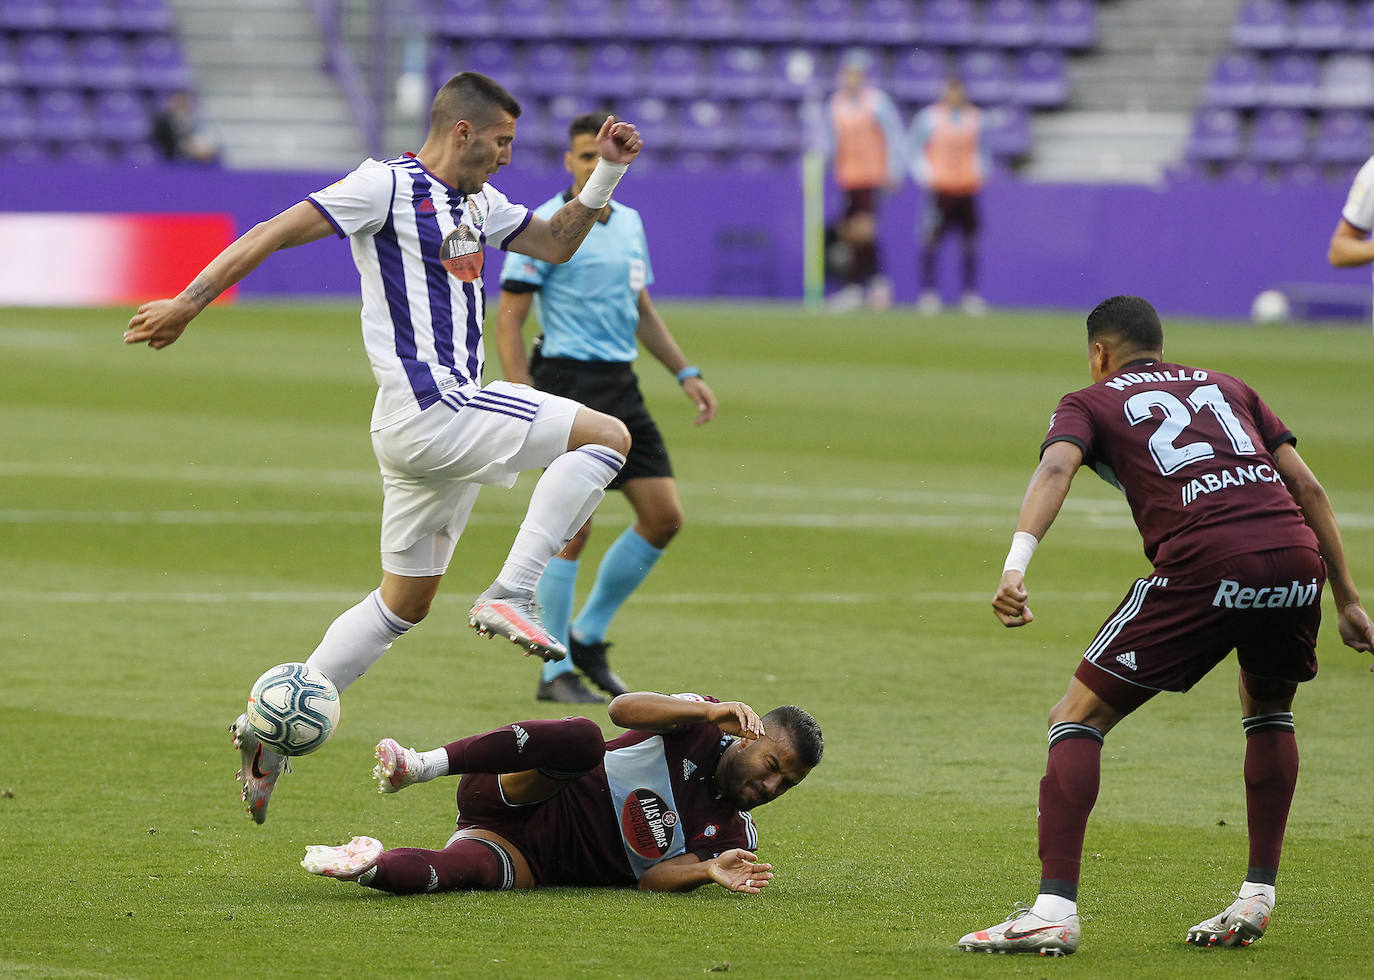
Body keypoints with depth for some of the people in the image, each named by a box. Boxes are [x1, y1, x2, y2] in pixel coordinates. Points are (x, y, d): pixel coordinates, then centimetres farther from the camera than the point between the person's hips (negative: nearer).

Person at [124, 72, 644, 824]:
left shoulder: (478, 203, 18)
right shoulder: (388, 186, -9)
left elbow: (557, 244, 27)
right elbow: (276, 233, -10)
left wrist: (606, 174, 13)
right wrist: (188, 304, -14)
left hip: (451, 414, 10)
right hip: (427, 414, -10)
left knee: (403, 604, 14)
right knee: (607, 437, -12)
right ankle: (511, 595, -17)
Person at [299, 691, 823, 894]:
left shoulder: (734, 837, 6)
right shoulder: (701, 728, 3)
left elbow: (654, 877, -7)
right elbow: (623, 709, -14)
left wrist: (710, 870, -28)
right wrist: (712, 711, -27)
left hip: (530, 864, 1)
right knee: (582, 737, -35)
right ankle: (420, 765, -37)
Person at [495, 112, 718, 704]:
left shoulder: (629, 223, 14)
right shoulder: (545, 228, -8)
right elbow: (508, 319, -10)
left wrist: (686, 373, 17)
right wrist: (524, 396, -19)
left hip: (620, 387, 7)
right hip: (569, 382, -7)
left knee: (664, 516, 3)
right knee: (572, 527, -10)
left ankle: (588, 635, 18)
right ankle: (555, 672, 0)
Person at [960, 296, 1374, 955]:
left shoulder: (1090, 402, 19)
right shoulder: (1225, 387, 31)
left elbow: (1055, 468, -4)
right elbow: (1307, 487, 24)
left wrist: (1016, 564, -19)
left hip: (1204, 566, -4)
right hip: (1297, 556, 4)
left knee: (1078, 720, 5)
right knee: (1268, 709, 32)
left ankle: (1054, 908, -7)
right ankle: (1257, 896, 26)